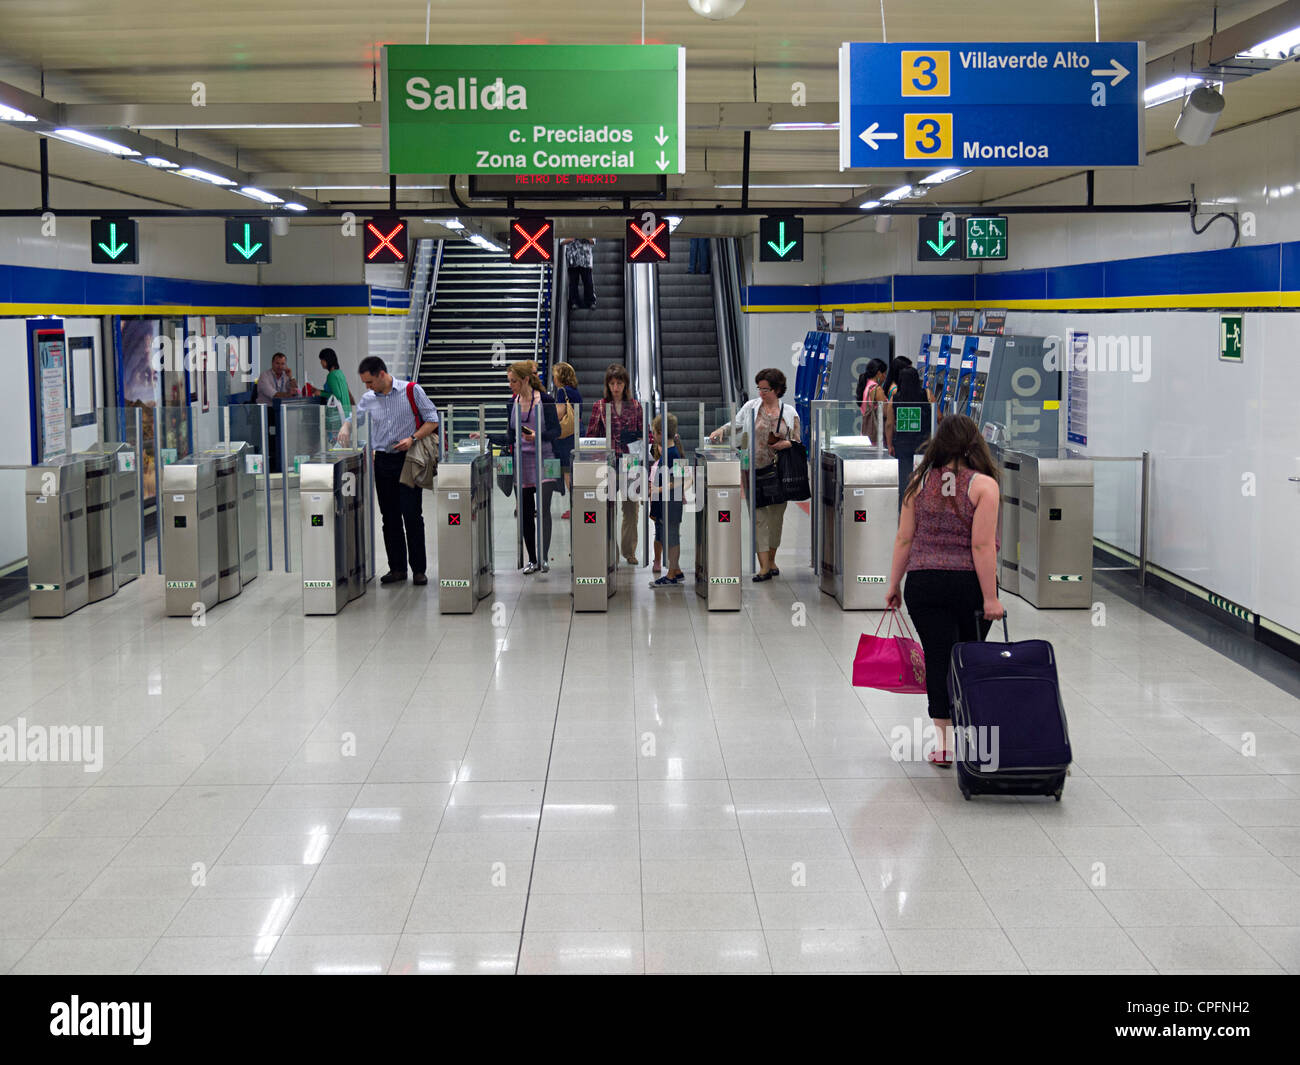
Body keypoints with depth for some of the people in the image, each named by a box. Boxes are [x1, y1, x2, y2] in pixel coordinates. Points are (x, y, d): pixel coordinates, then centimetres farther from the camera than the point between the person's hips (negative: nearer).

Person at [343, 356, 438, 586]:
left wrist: (413, 438, -15)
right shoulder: (368, 399, 7)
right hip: (383, 461, 4)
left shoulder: (411, 391, -4)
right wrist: (346, 428, -1)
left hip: (408, 459, -4)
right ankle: (397, 568, 14)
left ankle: (419, 569, 0)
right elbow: (354, 417, 22)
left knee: (412, 516, -6)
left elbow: (432, 421, -2)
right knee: (390, 517, 6)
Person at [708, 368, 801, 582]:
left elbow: (798, 442, 10)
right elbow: (735, 424, 14)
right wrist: (721, 430, -5)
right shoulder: (751, 407, 5)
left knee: (776, 516, 7)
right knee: (758, 517, -7)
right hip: (753, 470, -1)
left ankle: (771, 560, 24)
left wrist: (787, 444, -11)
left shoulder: (790, 413, 5)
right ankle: (764, 567, -8)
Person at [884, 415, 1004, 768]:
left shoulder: (920, 482, 3)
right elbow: (982, 546, -13)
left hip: (923, 583, 2)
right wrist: (990, 598, -11)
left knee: (938, 659, 3)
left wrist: (893, 584, 12)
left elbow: (904, 539, 4)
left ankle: (944, 743, 0)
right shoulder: (984, 485, -7)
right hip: (969, 584, -1)